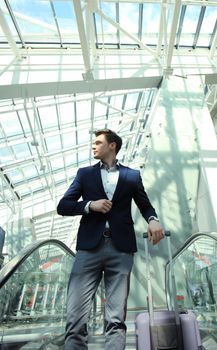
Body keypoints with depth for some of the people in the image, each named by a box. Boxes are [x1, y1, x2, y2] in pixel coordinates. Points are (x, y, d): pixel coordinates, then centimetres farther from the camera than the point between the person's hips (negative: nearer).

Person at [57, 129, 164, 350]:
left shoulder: (132, 175, 16)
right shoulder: (85, 173, 17)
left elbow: (145, 205, 18)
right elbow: (63, 206, 11)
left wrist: (153, 220, -5)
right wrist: (90, 205, -7)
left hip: (121, 249, 0)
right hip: (90, 247, 1)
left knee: (116, 319, -2)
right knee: (76, 318, -5)